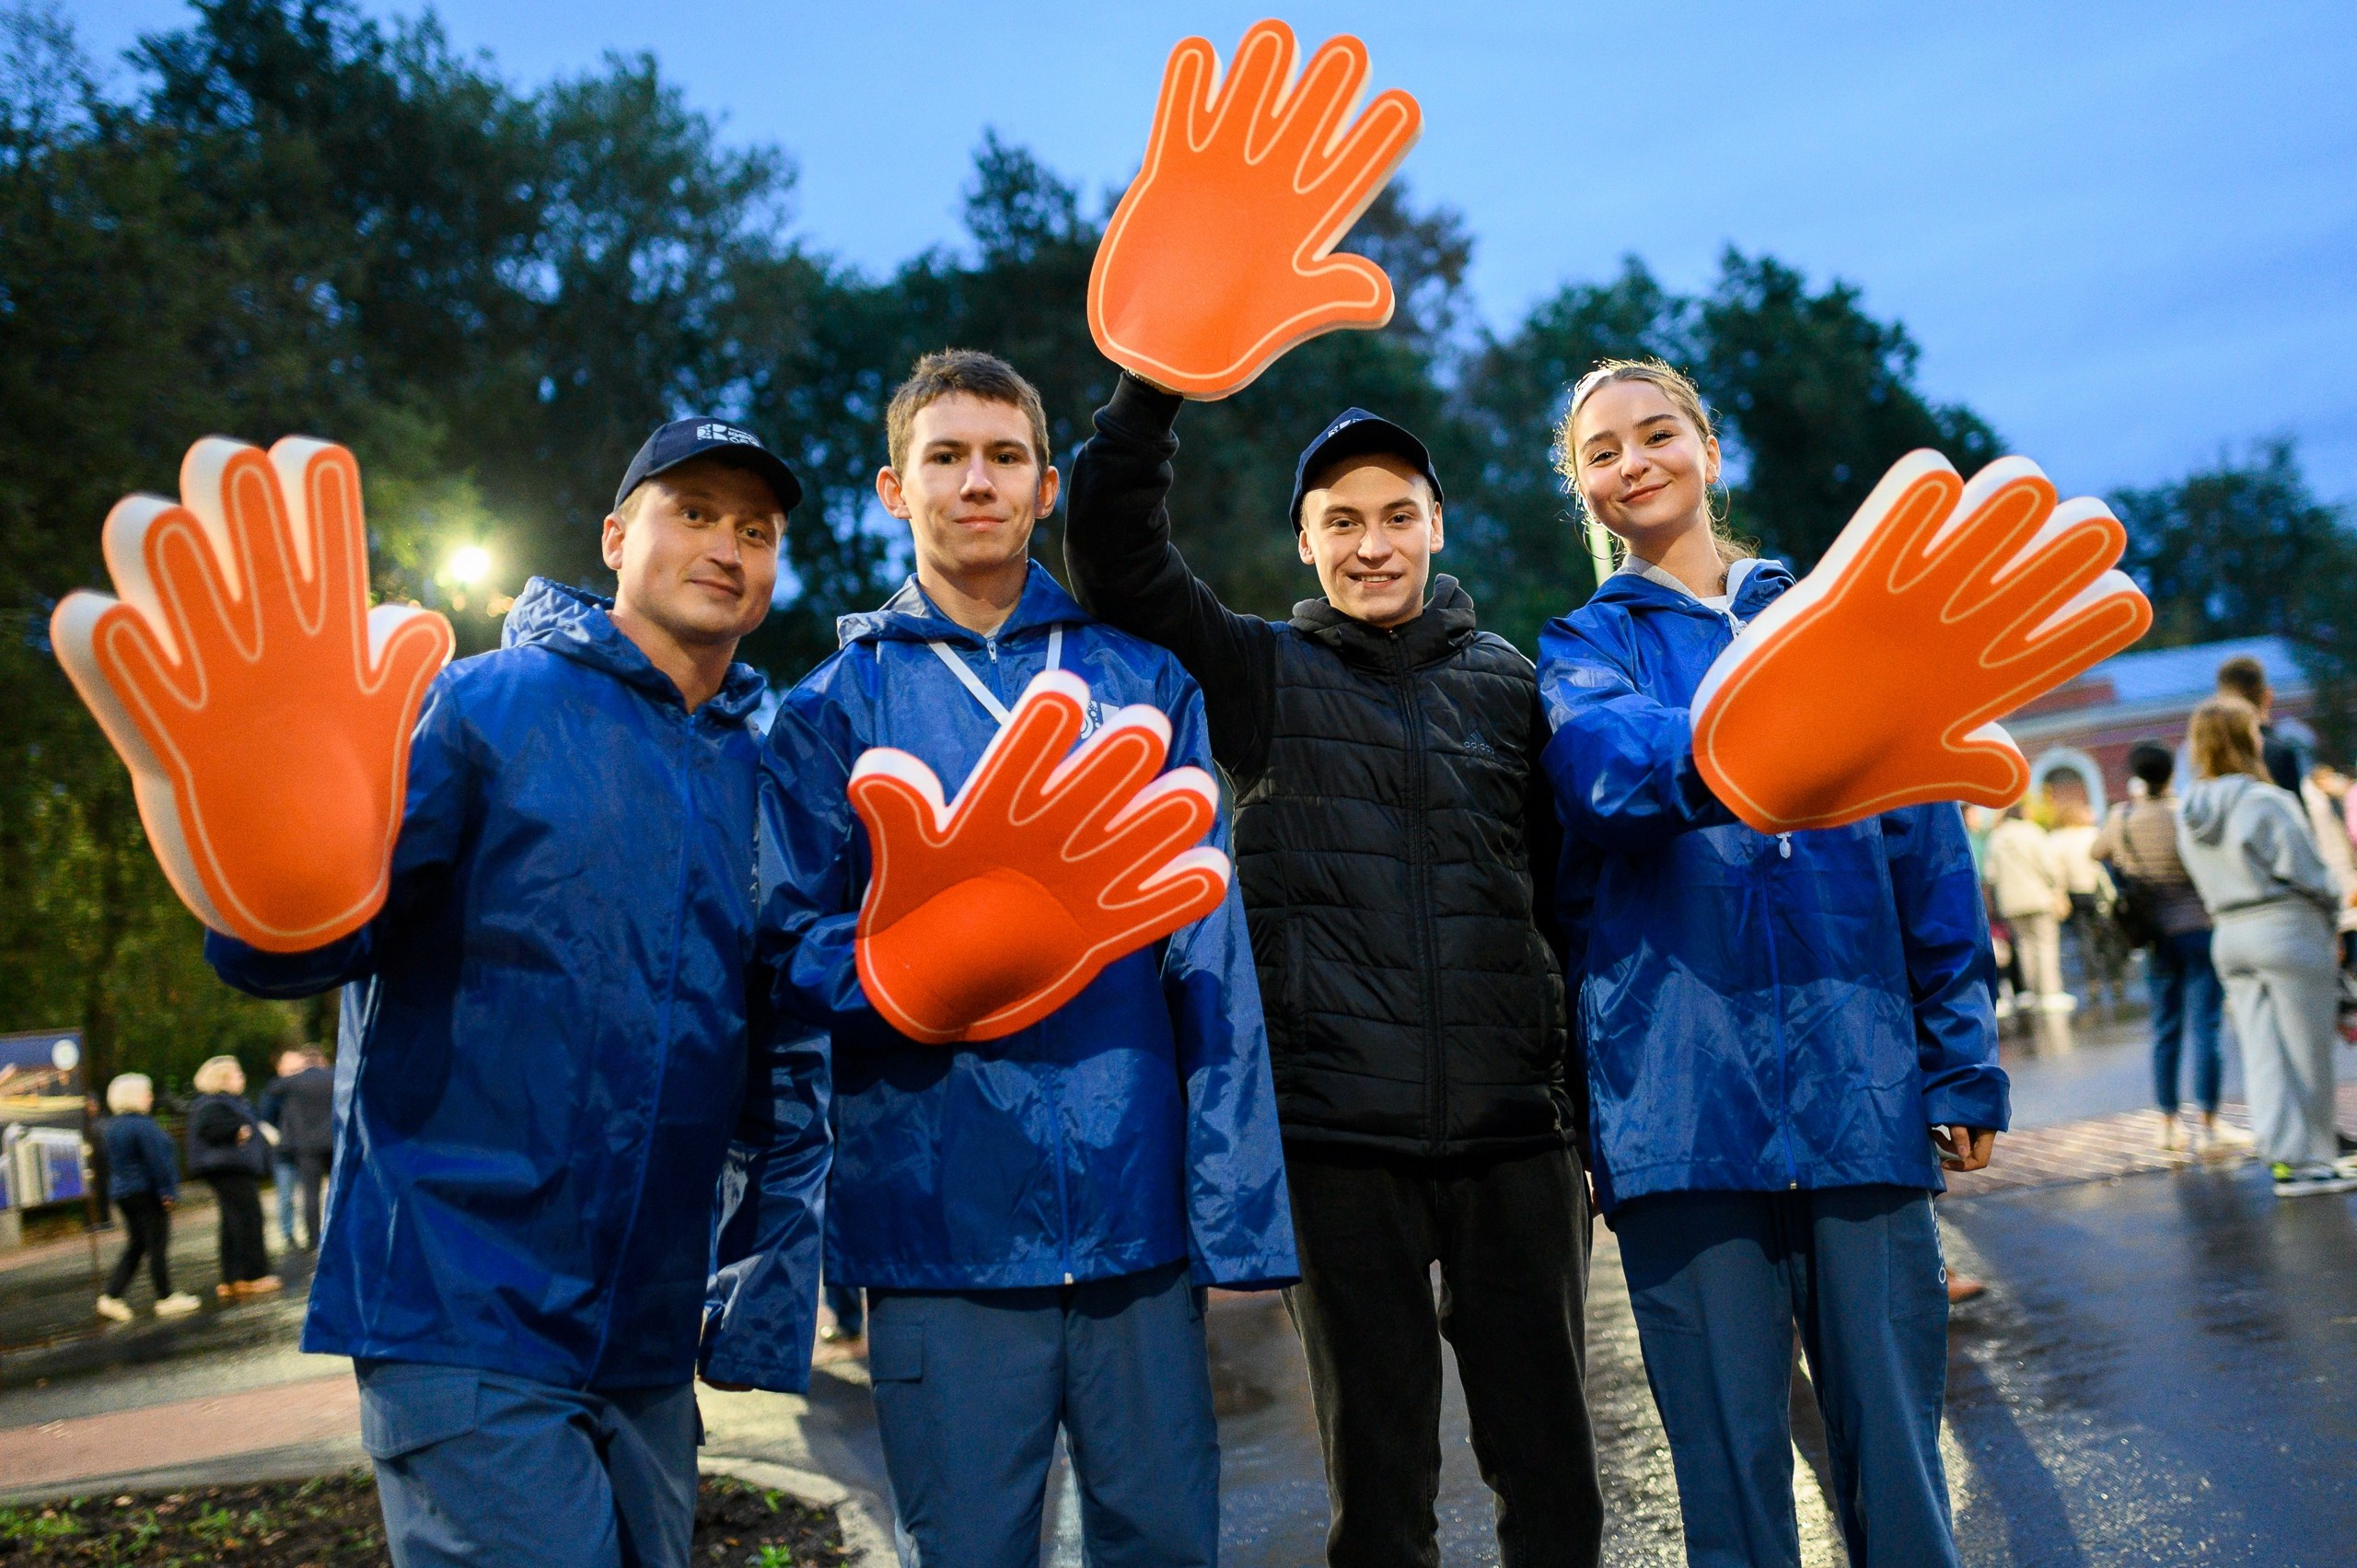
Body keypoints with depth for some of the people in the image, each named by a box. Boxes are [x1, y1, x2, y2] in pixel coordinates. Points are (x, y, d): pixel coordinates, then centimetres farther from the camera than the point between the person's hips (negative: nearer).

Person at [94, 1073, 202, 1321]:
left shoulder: (112, 1126, 11)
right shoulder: (142, 1125, -17)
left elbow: (114, 1163, 18)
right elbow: (157, 1160, -19)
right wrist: (166, 1190, -14)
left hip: (121, 1192, 9)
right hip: (147, 1193, -9)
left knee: (135, 1245, 14)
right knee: (157, 1245, 0)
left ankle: (111, 1296, 6)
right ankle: (166, 1299, 6)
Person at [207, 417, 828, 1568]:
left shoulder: (766, 777, 8)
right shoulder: (485, 708, -6)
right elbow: (281, 949, -15)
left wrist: (772, 1296, 6)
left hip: (647, 1345, 6)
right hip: (466, 1319, -5)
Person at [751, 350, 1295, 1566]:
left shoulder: (1142, 683, 10)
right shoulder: (835, 707, 7)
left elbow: (1209, 958, 5)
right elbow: (791, 950, 3)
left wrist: (1239, 1211, -1)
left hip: (1137, 1209, 1)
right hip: (938, 1222, -1)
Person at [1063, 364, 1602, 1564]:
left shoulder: (1511, 685, 11)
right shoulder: (1261, 677, 6)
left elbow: (1574, 898, 13)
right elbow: (1112, 555, -5)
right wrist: (1155, 378, -16)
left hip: (1514, 1132, 2)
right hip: (1339, 1138, -2)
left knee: (1551, 1470, 10)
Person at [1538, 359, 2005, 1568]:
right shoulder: (1583, 648, 9)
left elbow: (1924, 847, 14)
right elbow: (1603, 756, -17)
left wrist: (1961, 1060, 8)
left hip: (1860, 1085, 2)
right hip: (1683, 1097, -1)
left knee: (1894, 1448, 4)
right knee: (1731, 1459, 3)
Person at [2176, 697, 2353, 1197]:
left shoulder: (2190, 814, 6)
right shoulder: (2266, 801, -16)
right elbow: (2305, 871, -12)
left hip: (2229, 936, 7)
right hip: (2287, 929, -6)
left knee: (2262, 1052, 7)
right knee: (2305, 1049, 3)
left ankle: (2282, 1157, 7)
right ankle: (2309, 1159, 8)